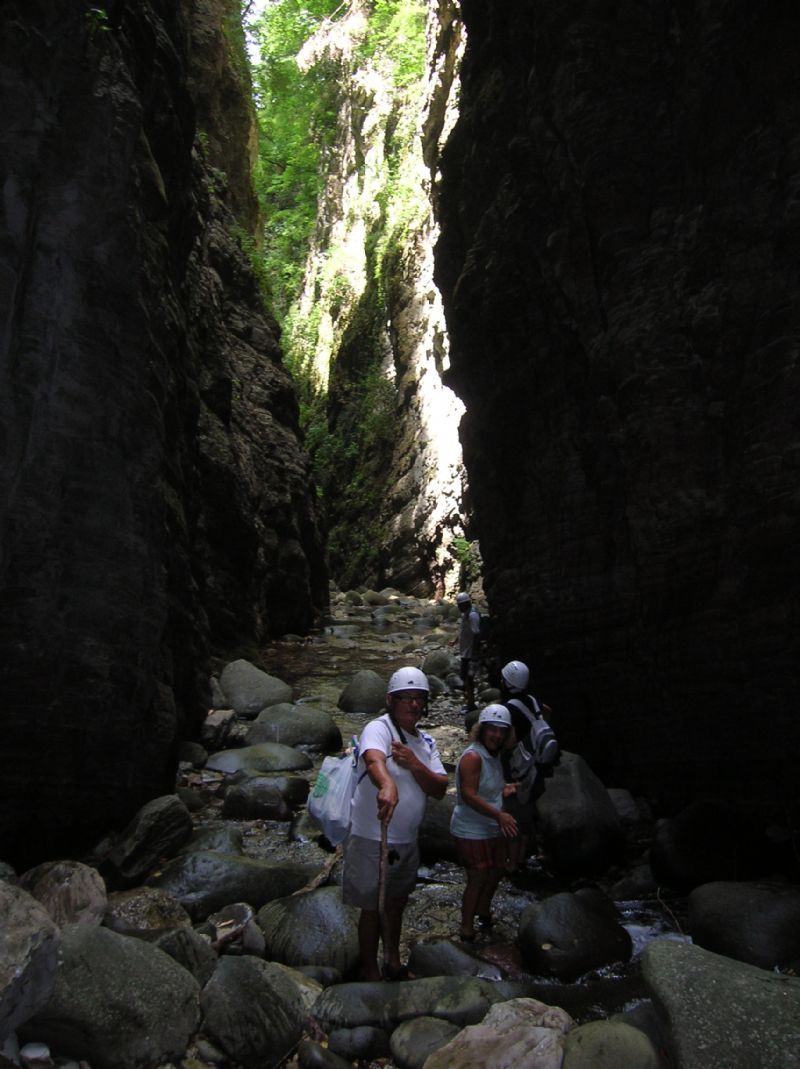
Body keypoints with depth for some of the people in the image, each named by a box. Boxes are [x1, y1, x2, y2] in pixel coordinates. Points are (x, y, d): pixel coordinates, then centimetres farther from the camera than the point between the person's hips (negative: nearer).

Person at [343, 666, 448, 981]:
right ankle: (370, 972, 29)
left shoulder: (425, 742, 4)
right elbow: (374, 759, -43)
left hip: (407, 840, 7)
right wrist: (387, 785, -64)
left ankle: (393, 961, 44)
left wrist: (415, 765, -21)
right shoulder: (378, 729, -20)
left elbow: (440, 790, -3)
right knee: (372, 907, 9)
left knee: (396, 902, 24)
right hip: (372, 839, -7)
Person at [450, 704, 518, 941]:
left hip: (493, 829, 9)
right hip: (471, 831, -9)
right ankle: (467, 929, 19)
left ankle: (483, 911, 45)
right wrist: (499, 815, -33)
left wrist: (504, 788, 2)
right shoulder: (472, 757, -24)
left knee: (496, 871, 21)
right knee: (478, 878, 0)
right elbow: (469, 795, -30)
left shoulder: (494, 755, 6)